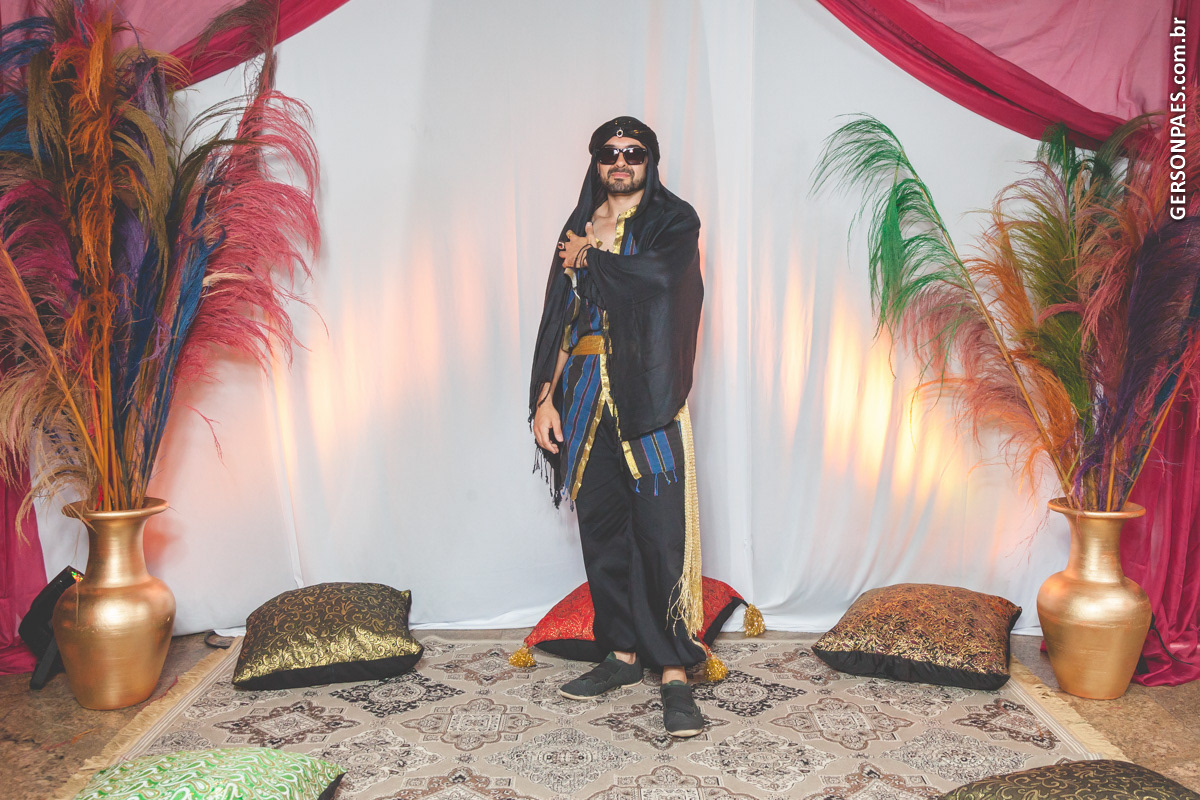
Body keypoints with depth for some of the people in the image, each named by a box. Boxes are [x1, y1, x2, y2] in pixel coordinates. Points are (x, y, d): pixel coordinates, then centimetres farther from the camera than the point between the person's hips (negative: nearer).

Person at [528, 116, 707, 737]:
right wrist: (546, 397, 5)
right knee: (601, 522, 7)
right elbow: (562, 317, 13)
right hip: (586, 388, 5)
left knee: (660, 528, -9)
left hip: (647, 389, -5)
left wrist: (591, 259, -3)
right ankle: (624, 653, 19)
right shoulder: (579, 228, 18)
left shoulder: (673, 219, 4)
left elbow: (659, 276, -18)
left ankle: (674, 672, -3)